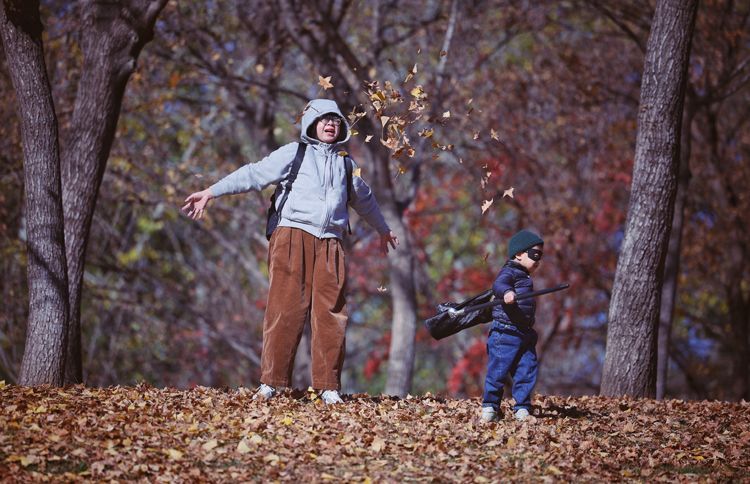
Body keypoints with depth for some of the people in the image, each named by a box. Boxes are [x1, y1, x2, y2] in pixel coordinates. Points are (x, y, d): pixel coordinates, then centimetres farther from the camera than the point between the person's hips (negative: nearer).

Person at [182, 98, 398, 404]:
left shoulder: (345, 164, 21)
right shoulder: (293, 154, 8)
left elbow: (364, 200, 38)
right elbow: (254, 175, -1)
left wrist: (383, 230, 52)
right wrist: (211, 192, -12)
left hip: (330, 245, 4)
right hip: (292, 238, -4)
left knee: (331, 314, -3)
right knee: (285, 309, -10)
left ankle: (328, 387, 1)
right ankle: (271, 383, -8)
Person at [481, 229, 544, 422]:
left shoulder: (524, 276, 21)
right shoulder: (510, 272, -8)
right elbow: (498, 285, -29)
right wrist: (506, 292, -49)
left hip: (525, 333, 9)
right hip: (505, 332, -9)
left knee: (527, 371, 3)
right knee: (498, 370, -4)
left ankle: (522, 409, 9)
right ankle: (490, 406, 7)